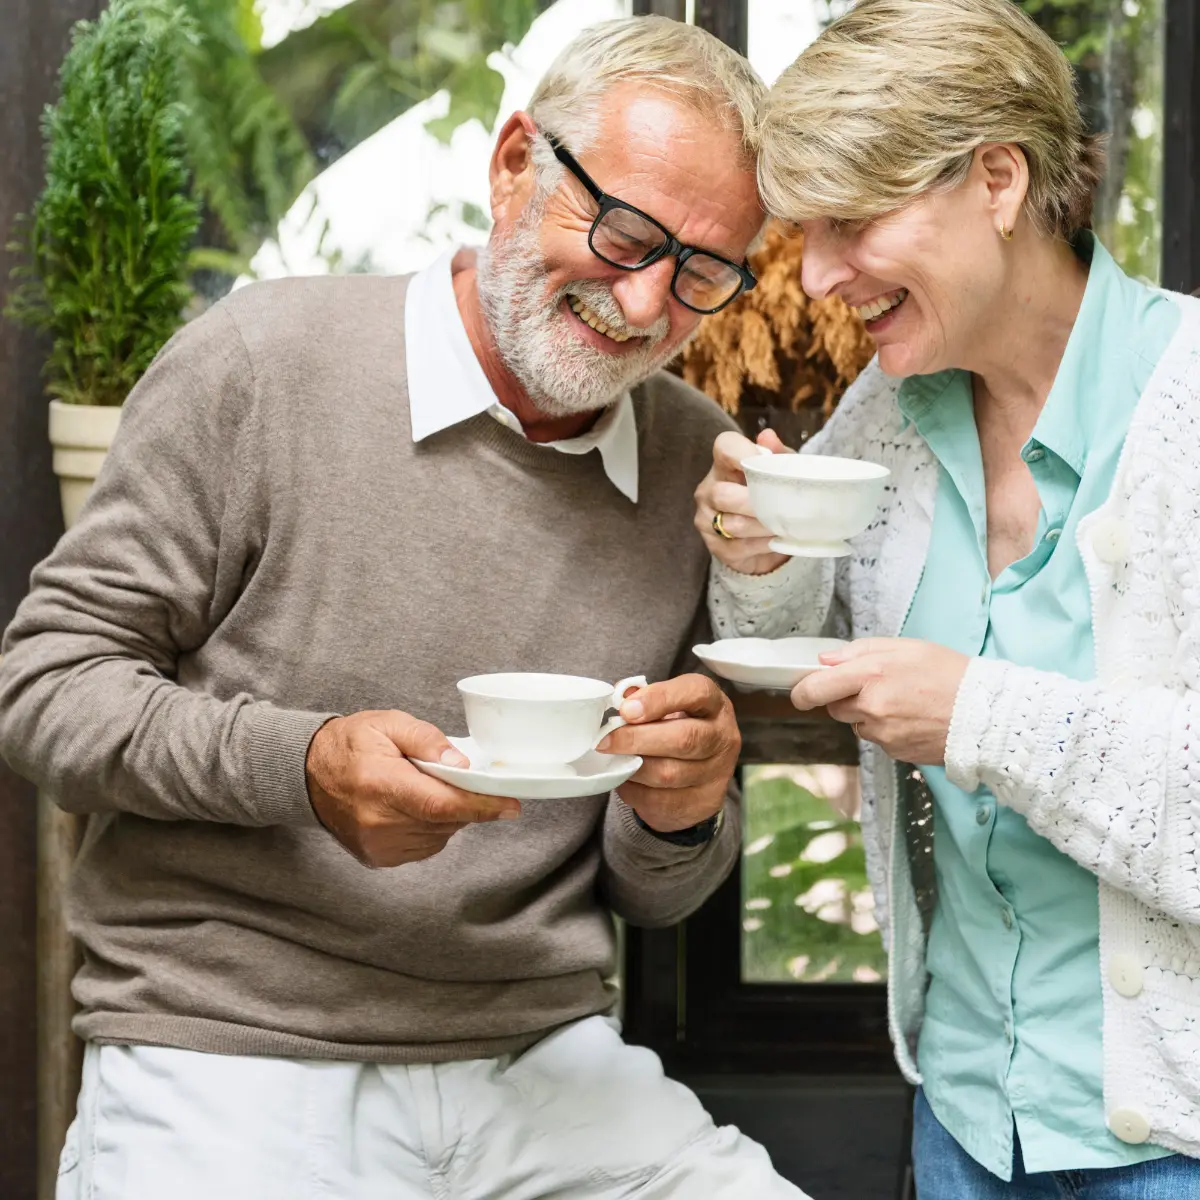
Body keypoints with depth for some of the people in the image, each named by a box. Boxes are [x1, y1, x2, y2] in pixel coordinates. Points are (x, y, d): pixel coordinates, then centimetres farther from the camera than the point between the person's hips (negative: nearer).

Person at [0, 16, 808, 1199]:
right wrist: (298, 765, -20)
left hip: (543, 1060, 4)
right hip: (227, 1056, -3)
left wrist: (680, 817, -10)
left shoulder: (702, 465, 7)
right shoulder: (263, 363, -7)